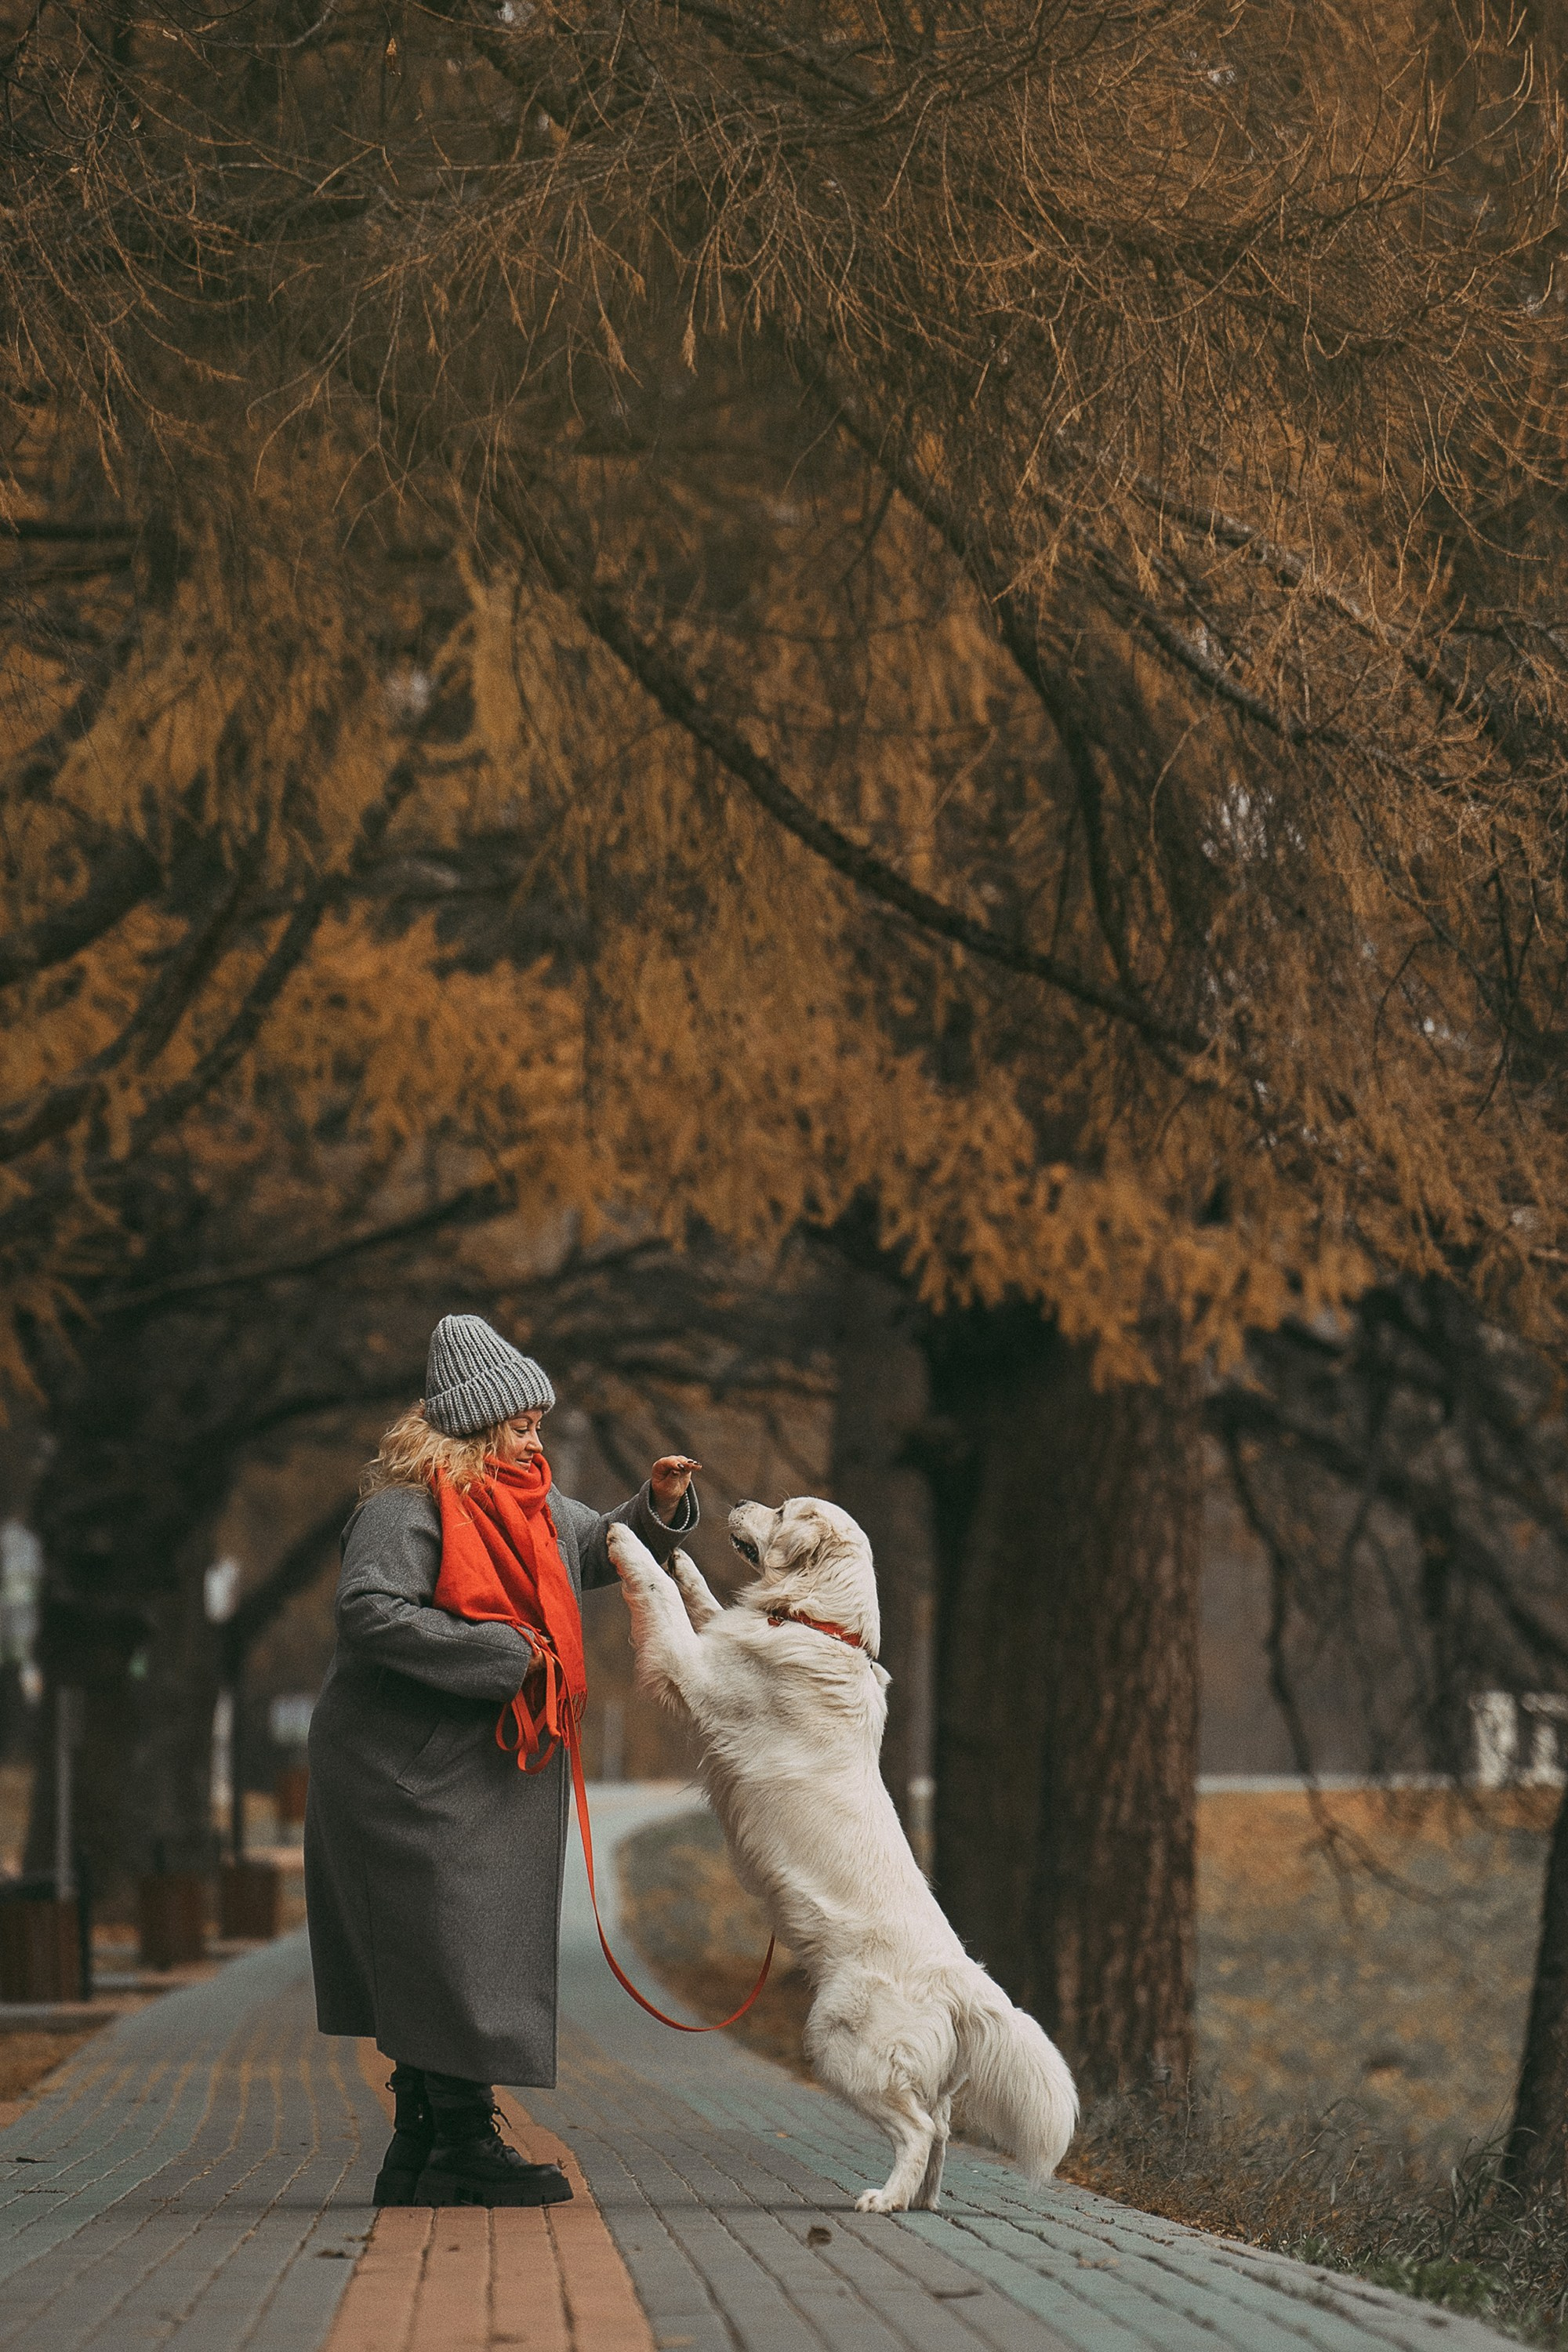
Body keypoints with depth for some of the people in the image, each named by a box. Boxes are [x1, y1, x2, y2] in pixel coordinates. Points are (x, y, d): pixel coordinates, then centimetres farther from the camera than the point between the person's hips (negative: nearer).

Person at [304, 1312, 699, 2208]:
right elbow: (371, 1612, -25)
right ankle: (463, 2144, -6)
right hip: (412, 1772, -9)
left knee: (482, 1957, 8)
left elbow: (605, 1546, 30)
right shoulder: (406, 1506, -13)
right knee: (452, 1948, -10)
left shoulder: (535, 1504, 15)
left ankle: (422, 2156, 13)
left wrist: (658, 1504, 9)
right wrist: (502, 1653, -22)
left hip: (497, 1771, 9)